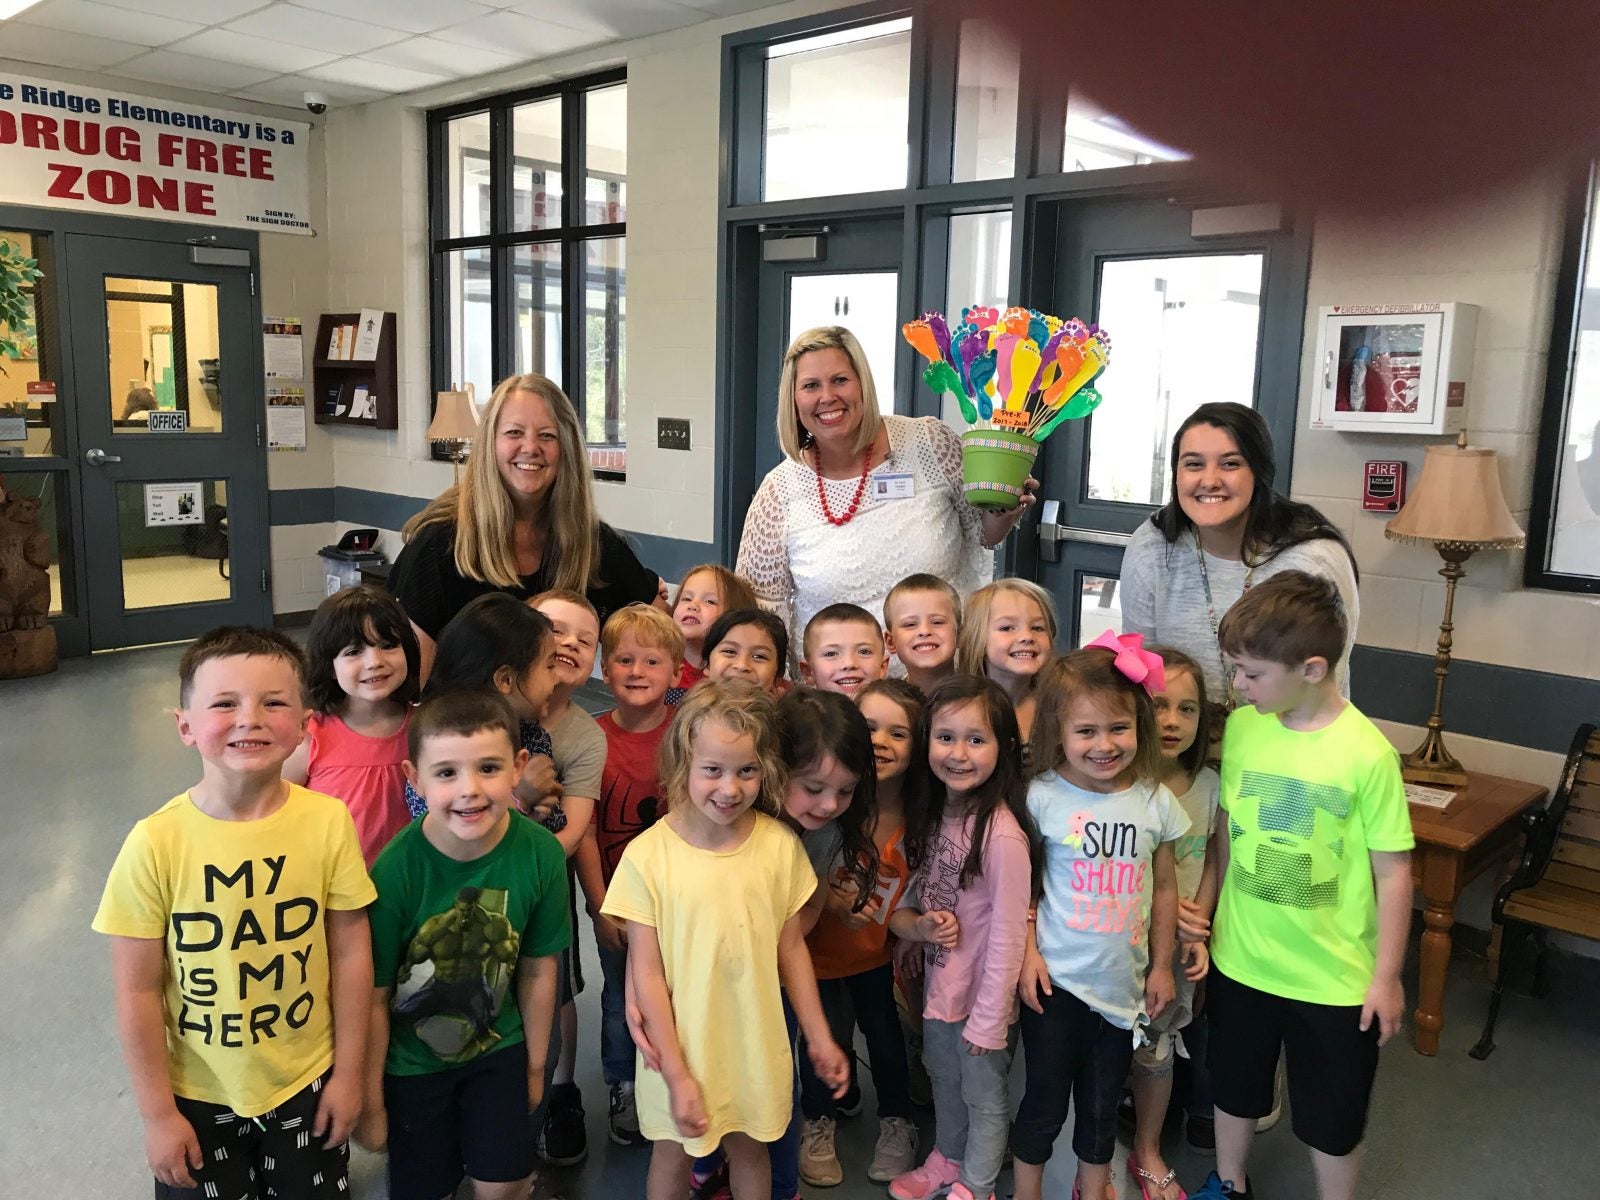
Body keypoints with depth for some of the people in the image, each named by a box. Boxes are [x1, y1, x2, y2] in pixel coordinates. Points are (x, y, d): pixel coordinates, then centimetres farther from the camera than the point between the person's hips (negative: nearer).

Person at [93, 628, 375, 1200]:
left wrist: (348, 1073, -1)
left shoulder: (329, 822, -16)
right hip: (197, 1096, -1)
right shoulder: (156, 843, -20)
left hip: (307, 1083, 1)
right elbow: (138, 992, -11)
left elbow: (351, 953, -7)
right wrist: (157, 1112, -5)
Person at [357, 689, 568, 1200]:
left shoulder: (540, 853, -21)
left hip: (497, 1048, 2)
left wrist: (535, 1063, 6)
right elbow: (374, 996, -17)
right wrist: (370, 1101, -6)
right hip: (411, 1061, -1)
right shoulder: (396, 869, -29)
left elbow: (538, 969, -5)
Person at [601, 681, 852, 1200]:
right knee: (672, 1154, 19)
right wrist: (677, 1075, -13)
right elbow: (647, 972, -14)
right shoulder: (648, 855, -19)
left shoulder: (780, 845, -11)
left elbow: (792, 947, 1)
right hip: (680, 1047, -2)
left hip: (758, 1045, 2)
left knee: (750, 1149, 22)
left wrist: (819, 1037, 7)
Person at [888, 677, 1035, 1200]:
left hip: (981, 995, -7)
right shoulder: (931, 816, -3)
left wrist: (988, 1020, -17)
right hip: (938, 985, 7)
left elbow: (1007, 936, -23)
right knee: (944, 1082, 27)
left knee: (984, 1097, 16)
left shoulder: (1002, 834, -28)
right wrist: (915, 924, -13)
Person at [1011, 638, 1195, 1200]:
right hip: (1056, 983, -2)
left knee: (1101, 1105, 19)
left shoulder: (1156, 802, -6)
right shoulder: (1042, 797, -13)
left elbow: (1164, 887, 5)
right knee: (1044, 1101, 11)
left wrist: (1161, 965, 9)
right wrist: (1027, 951, -9)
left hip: (1123, 986, 2)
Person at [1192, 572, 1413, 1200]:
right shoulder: (1241, 728, -8)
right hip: (1240, 959, 4)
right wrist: (1212, 914, 10)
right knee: (1234, 1087, 25)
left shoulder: (1367, 753, -21)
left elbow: (1393, 871, -13)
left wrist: (1386, 977, -8)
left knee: (1332, 1119, 16)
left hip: (1333, 978, -4)